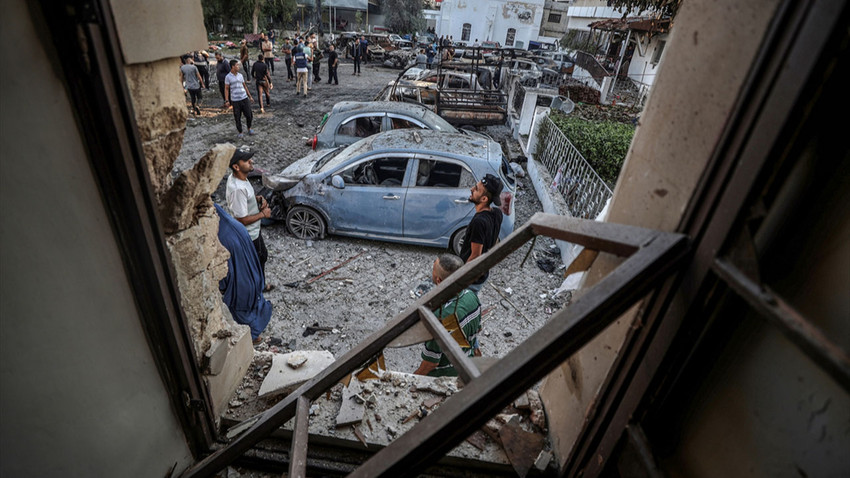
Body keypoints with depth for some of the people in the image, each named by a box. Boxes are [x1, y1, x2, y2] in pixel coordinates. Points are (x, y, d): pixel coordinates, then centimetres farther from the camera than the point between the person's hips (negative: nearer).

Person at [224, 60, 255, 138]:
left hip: (244, 98, 3)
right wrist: (227, 101, -11)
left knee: (249, 115, 1)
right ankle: (240, 132, 14)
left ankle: (249, 129, 24)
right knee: (237, 117, 2)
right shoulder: (228, 77, -3)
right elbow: (226, 89, -2)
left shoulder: (240, 75, 9)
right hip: (235, 100, -3)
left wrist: (250, 96, 16)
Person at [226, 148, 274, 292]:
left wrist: (259, 198, -4)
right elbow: (242, 220, -32)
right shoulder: (237, 189, -35)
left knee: (262, 255, 28)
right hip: (248, 236, -10)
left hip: (254, 230, 10)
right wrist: (263, 214, -20)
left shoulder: (236, 177, -4)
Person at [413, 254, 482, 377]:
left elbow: (432, 361, -26)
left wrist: (416, 376, -8)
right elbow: (477, 329, 1)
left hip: (443, 373, -6)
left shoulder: (440, 317, -40)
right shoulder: (471, 296, -18)